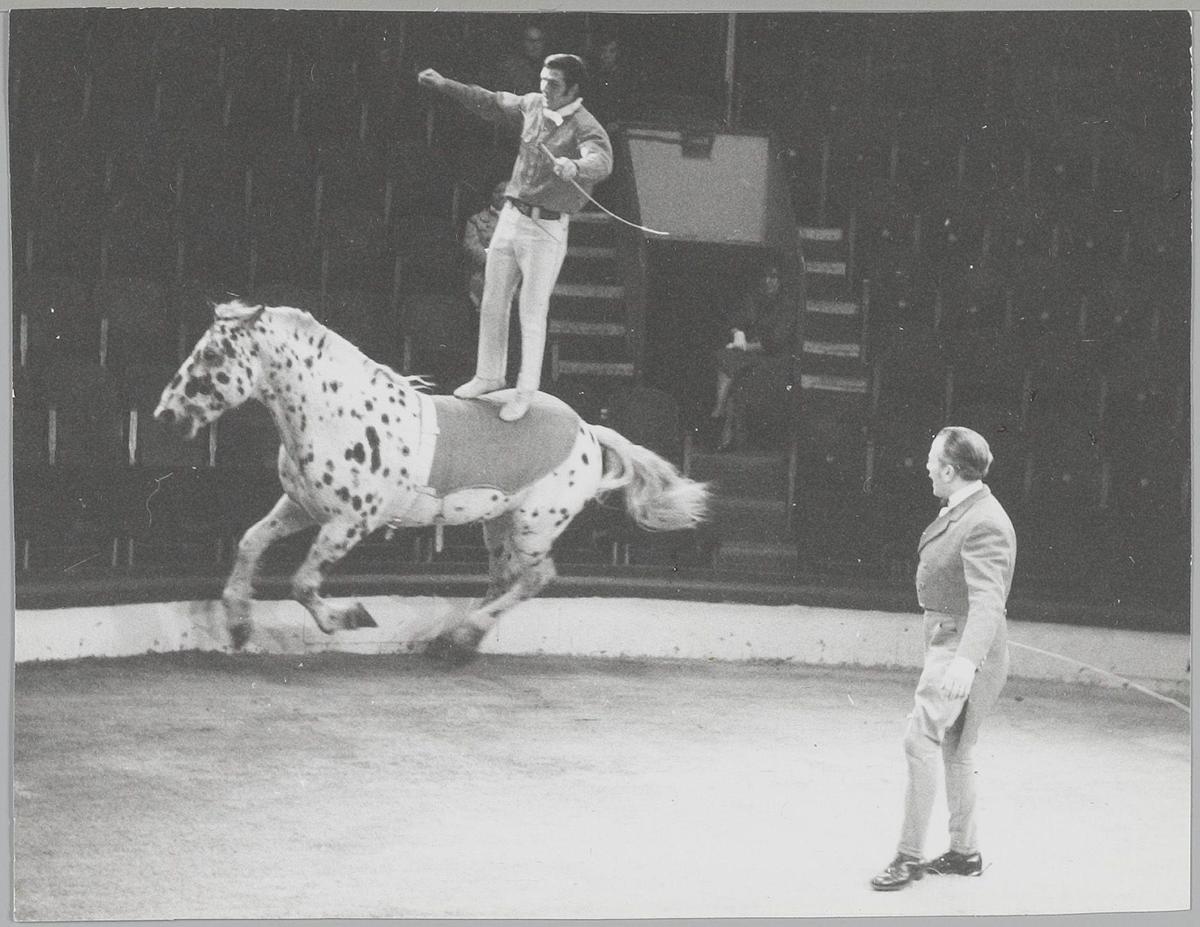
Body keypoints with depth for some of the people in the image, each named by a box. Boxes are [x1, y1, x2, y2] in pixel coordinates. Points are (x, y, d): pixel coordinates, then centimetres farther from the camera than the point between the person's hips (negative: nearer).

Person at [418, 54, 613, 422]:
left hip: (546, 230, -7)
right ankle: (489, 376, 28)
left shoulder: (585, 128, -15)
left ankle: (526, 389, 10)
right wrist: (445, 85, 22)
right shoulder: (533, 106, 6)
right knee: (492, 304, 14)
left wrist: (574, 167, -57)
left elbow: (601, 160, -35)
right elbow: (492, 103, 23)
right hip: (510, 216, 7)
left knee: (532, 314, -2)